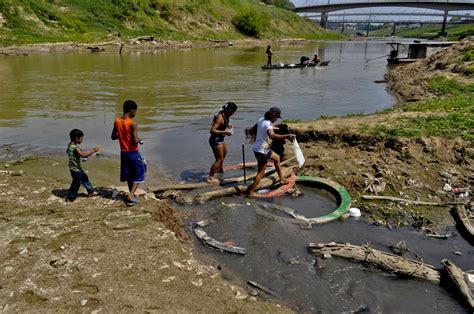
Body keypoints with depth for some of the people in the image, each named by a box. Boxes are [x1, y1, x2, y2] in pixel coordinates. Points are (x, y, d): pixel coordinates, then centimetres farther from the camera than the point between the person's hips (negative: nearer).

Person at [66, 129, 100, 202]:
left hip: (78, 168, 10)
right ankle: (70, 198, 18)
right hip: (75, 169, -10)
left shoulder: (70, 145, 3)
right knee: (76, 183, 4)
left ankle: (91, 192, 35)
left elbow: (67, 151, 24)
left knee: (85, 178, 21)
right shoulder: (75, 148, -27)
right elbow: (83, 155, -38)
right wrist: (93, 150, -33)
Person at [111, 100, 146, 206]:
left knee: (128, 175, 19)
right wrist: (139, 140, -4)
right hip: (133, 153, -6)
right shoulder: (133, 123, -21)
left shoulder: (117, 121, -2)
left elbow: (113, 137, 6)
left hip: (123, 152, 6)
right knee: (138, 175, 9)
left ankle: (132, 195, 29)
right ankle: (131, 197, 0)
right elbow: (135, 140, -25)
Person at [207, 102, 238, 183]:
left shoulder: (226, 115, -1)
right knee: (219, 159, -4)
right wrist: (225, 132, -31)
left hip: (221, 138, 10)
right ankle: (210, 177, 7)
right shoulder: (220, 117, -28)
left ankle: (219, 168, 57)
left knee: (224, 153, 32)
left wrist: (228, 126, 1)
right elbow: (212, 130, -33)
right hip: (215, 139, -10)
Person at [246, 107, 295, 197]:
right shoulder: (268, 124, -26)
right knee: (261, 172, 0)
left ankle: (281, 179, 39)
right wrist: (286, 136, -51)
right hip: (262, 151, -10)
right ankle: (250, 192, 6)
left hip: (261, 148, 10)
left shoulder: (261, 120, 2)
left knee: (277, 158, 27)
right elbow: (272, 136, -45)